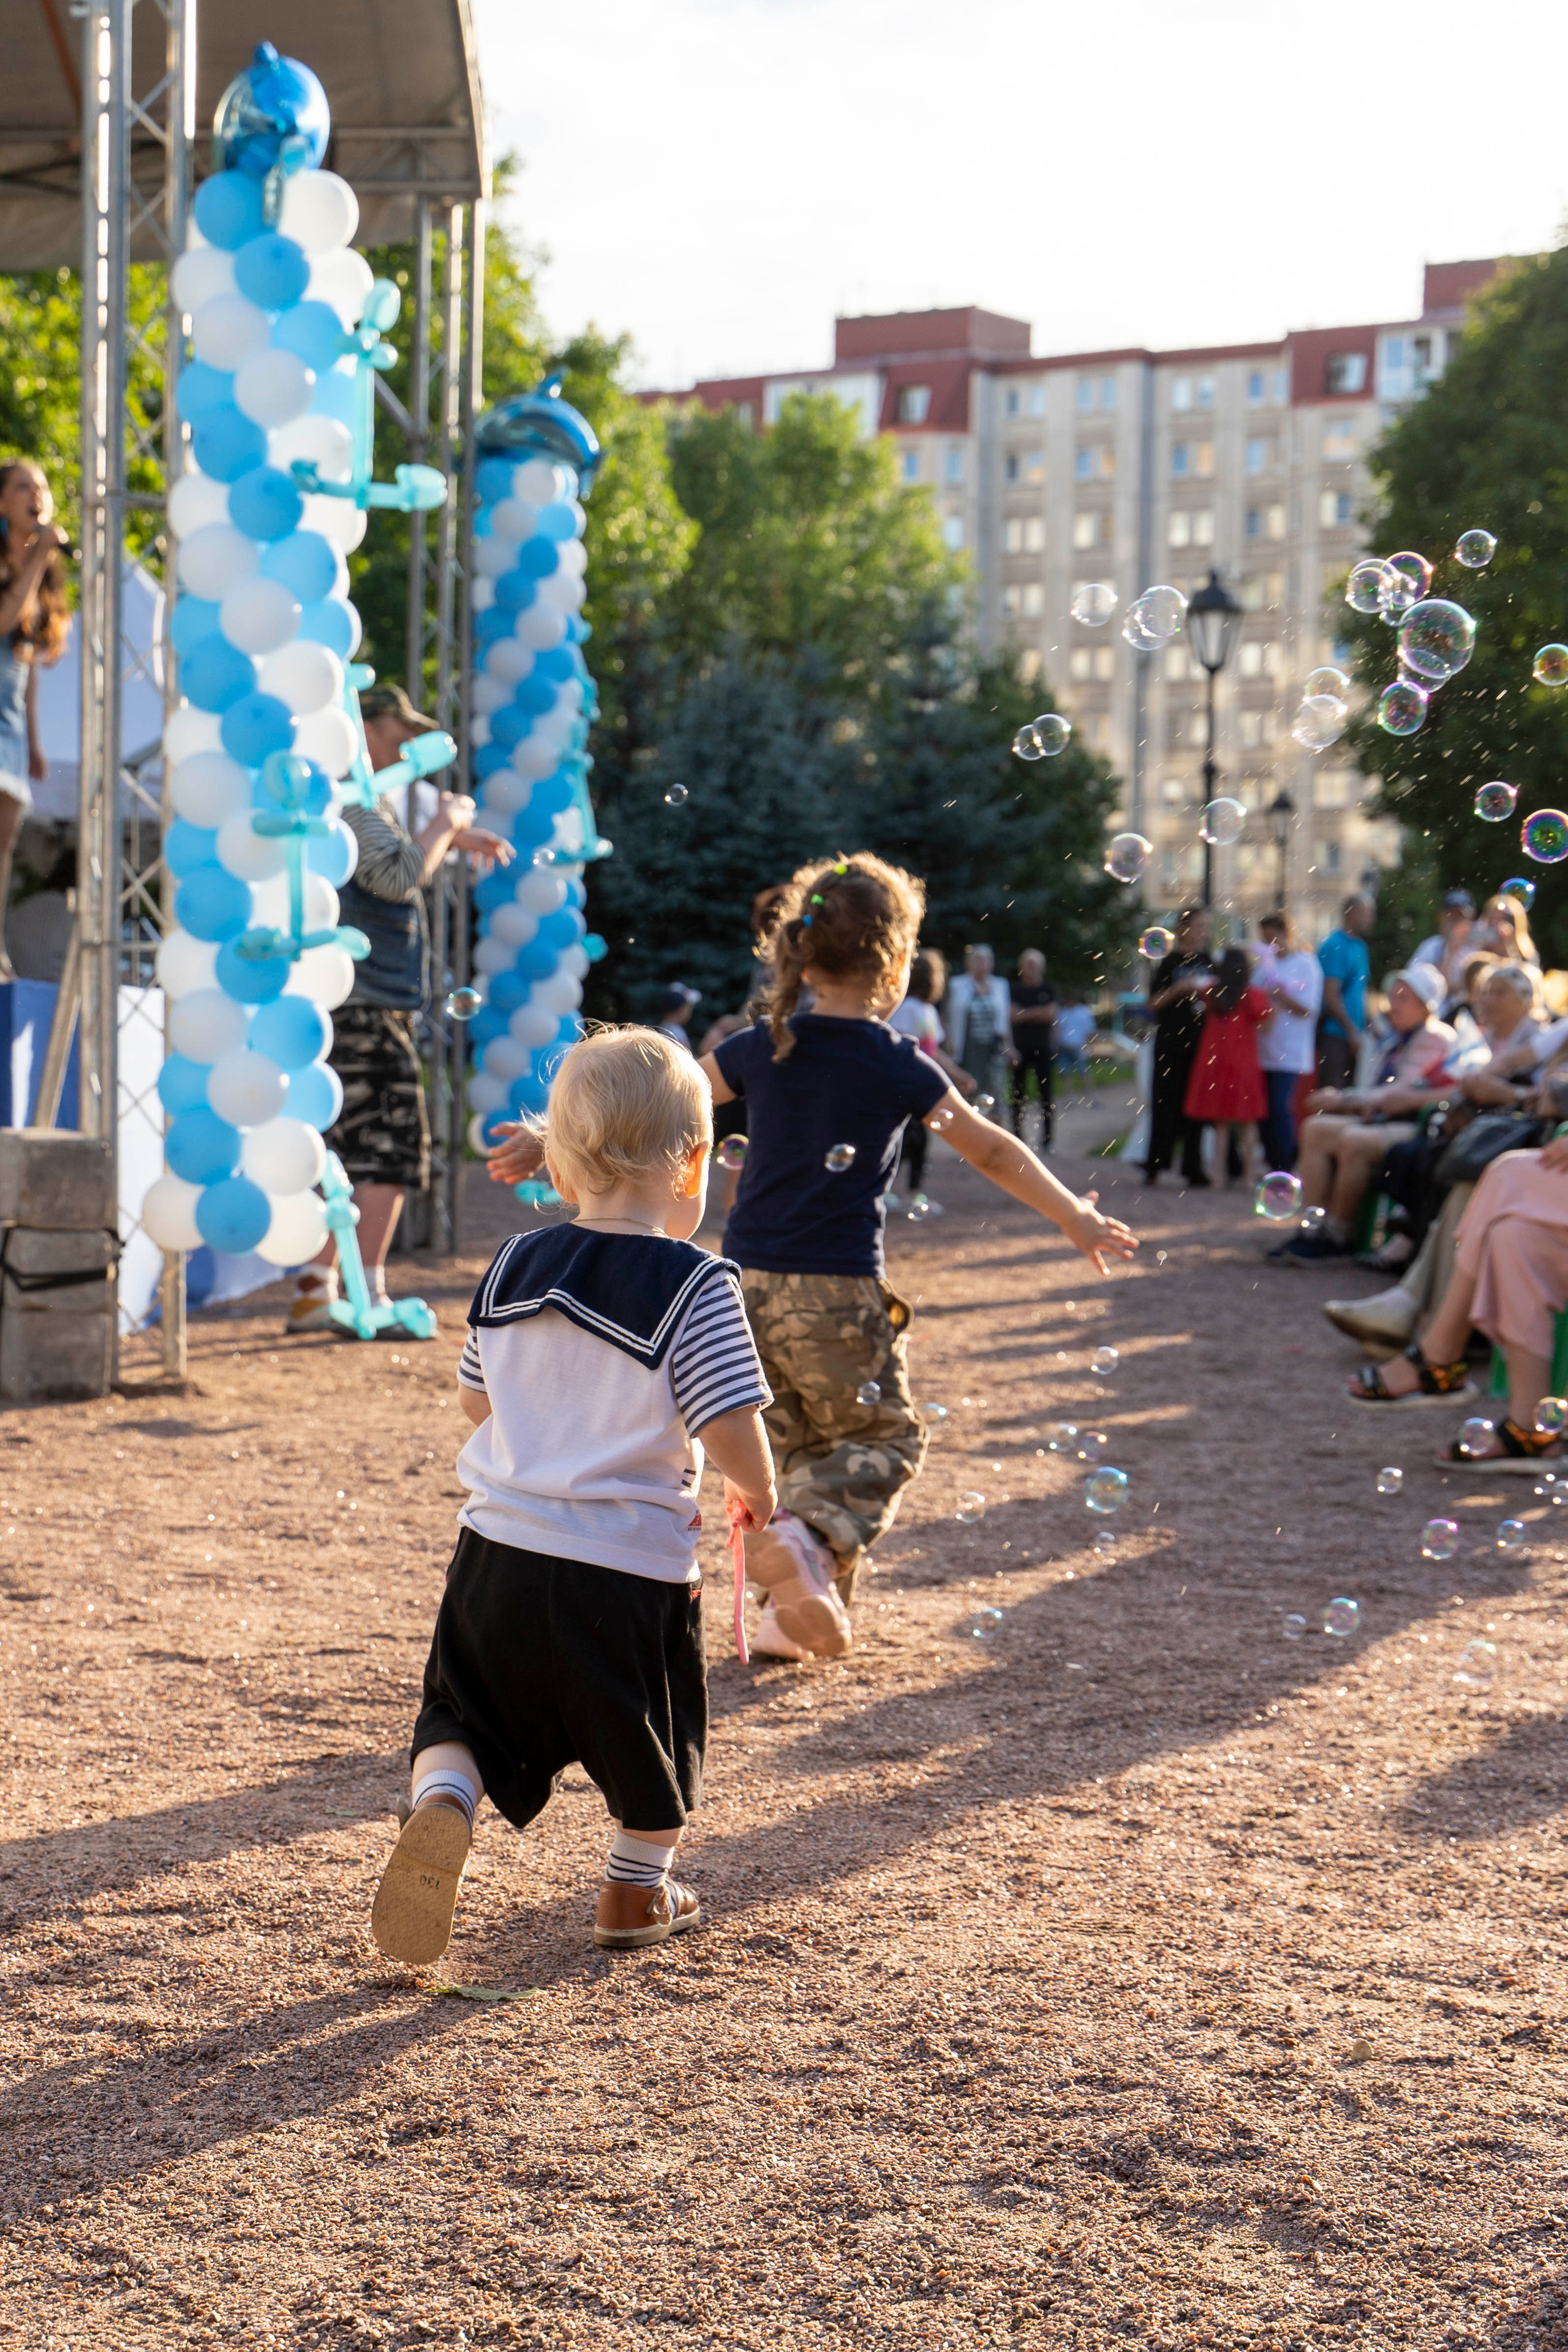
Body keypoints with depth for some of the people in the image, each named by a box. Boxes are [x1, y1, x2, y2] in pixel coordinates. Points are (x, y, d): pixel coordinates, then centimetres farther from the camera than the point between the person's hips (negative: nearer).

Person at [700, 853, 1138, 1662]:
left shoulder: (761, 1048, 4)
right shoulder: (899, 1065, -4)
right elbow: (992, 1151, 4)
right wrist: (1075, 1218, 16)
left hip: (747, 1284, 4)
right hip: (837, 1291, -4)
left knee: (791, 1441, 17)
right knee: (880, 1437, 11)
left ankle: (795, 1610, 14)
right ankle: (811, 1537, -16)